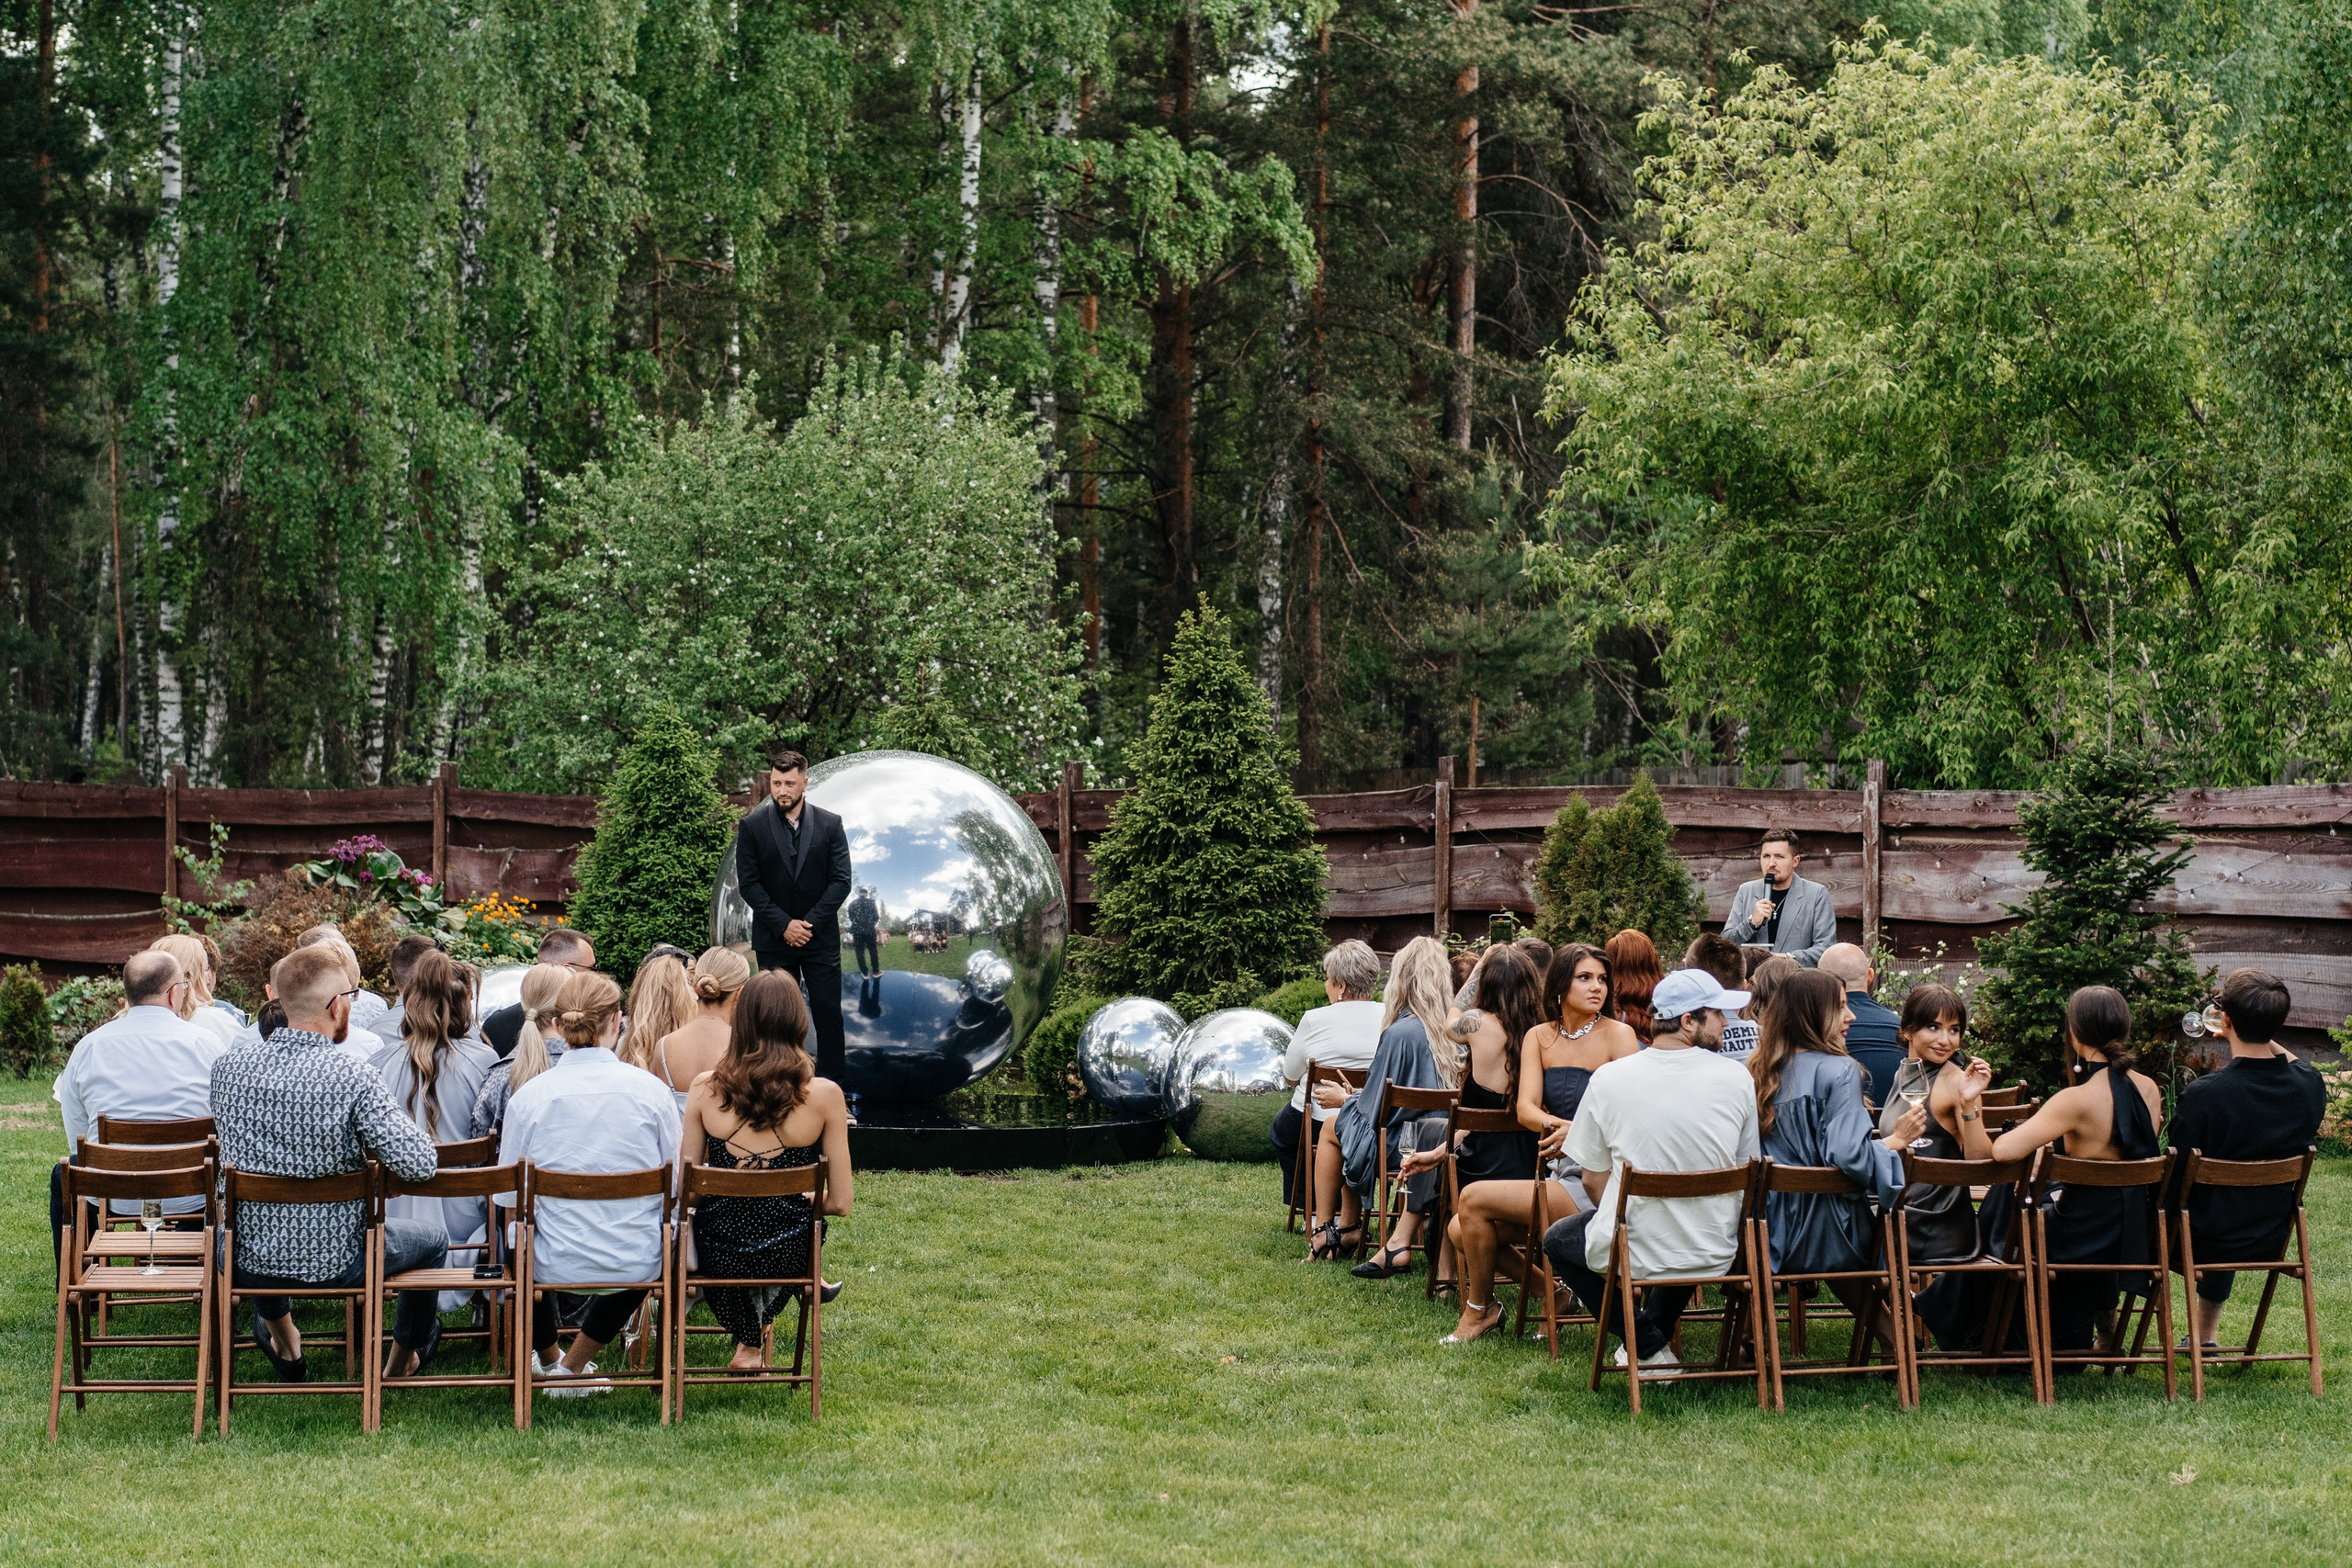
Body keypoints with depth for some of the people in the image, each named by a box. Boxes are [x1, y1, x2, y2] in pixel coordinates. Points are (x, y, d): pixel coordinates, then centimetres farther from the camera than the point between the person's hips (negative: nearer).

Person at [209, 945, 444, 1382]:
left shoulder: (228, 1065, -10)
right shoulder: (350, 1075, -23)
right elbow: (420, 1165, -26)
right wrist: (373, 1148, -6)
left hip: (250, 1263, 4)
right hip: (336, 1262, -4)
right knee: (433, 1239, 27)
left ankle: (285, 1345, 59)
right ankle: (403, 1363, 48)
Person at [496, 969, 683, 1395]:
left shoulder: (529, 1096, -10)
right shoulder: (650, 1089, -8)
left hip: (557, 1266, -1)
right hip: (637, 1266, 1)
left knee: (521, 1242, 35)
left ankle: (546, 1358, 54)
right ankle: (575, 1366, 39)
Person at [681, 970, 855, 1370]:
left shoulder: (706, 1089, -10)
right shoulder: (824, 1096, -13)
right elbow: (840, 1202, -8)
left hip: (721, 1254, 0)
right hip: (790, 1254, 0)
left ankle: (749, 1335, 51)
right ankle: (752, 1339, 49)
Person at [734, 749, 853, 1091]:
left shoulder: (829, 824, 2)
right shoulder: (753, 826, 0)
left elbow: (841, 881, -1)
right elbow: (749, 884, -3)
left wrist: (810, 923, -11)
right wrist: (784, 925, -11)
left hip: (821, 937, 0)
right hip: (773, 941, 0)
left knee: (829, 1013, -2)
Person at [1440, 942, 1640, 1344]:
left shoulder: (1618, 1036, -6)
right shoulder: (1539, 1037, 10)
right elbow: (1526, 1109, -3)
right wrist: (1561, 1126, -25)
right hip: (1555, 1174, 6)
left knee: (1475, 1199, -15)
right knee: (1462, 1232, -6)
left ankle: (1478, 1310, 7)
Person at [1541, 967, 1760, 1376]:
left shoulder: (1609, 1078, -11)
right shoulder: (1736, 1078, -8)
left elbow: (1593, 1180, -2)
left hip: (1632, 1251, -3)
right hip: (1715, 1255, 3)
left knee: (1557, 1240, 29)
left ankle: (1649, 1347, 16)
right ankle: (1657, 1336, 41)